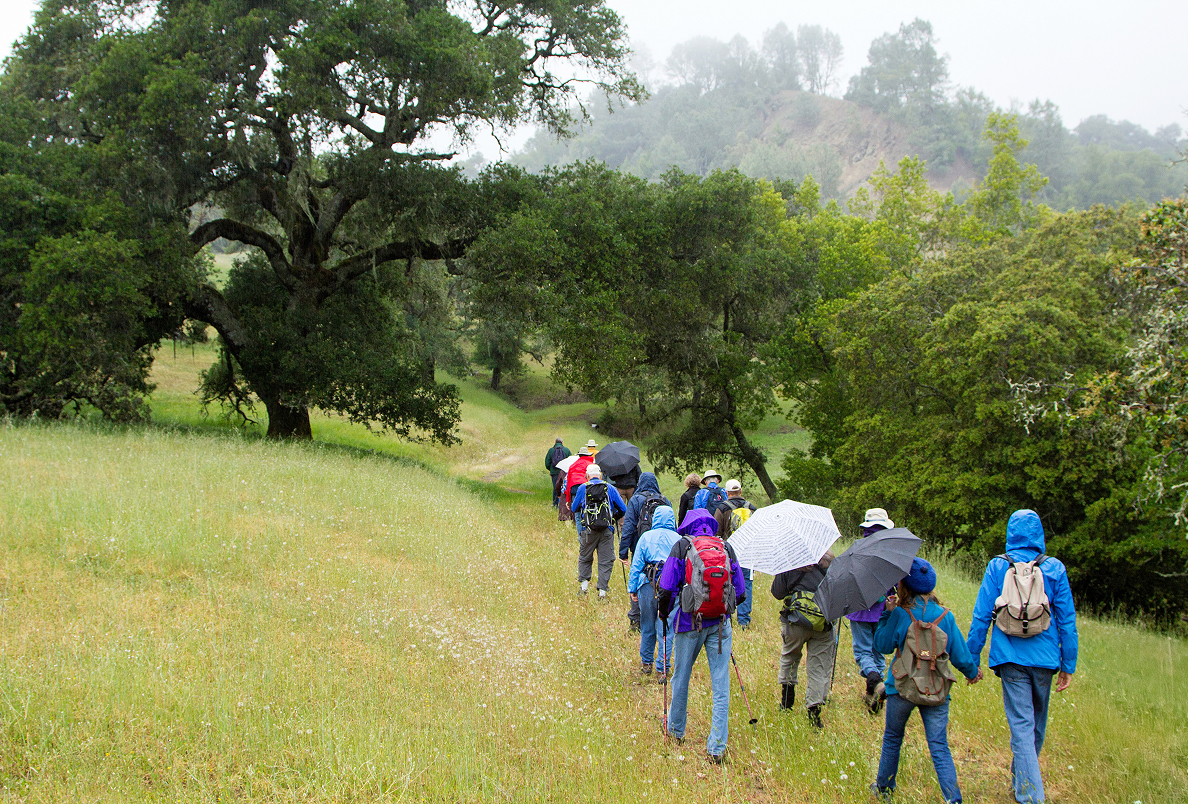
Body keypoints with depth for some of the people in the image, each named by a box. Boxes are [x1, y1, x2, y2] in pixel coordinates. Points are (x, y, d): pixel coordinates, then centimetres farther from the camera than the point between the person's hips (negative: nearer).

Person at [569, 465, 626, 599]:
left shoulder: (582, 488, 5)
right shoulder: (610, 489, 6)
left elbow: (574, 508, 17)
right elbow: (623, 509, 9)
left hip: (588, 529, 0)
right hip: (607, 531, 0)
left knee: (584, 558, 18)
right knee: (606, 561, 6)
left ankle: (584, 585, 11)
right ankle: (602, 591, 2)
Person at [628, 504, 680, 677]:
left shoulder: (646, 537, 4)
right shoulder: (679, 539, 3)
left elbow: (636, 564, 3)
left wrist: (632, 588, 7)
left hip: (648, 585, 1)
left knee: (647, 627, 16)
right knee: (666, 629, 3)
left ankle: (646, 663, 28)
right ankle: (662, 669, 3)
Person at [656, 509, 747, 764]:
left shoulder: (681, 547, -4)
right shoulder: (726, 547, 3)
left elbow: (667, 589, -8)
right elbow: (739, 592, 7)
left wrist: (664, 613, 10)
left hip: (689, 622, -1)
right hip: (720, 624, 1)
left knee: (681, 678, 18)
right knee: (721, 686, 3)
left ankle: (676, 730, 35)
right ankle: (717, 747, 1)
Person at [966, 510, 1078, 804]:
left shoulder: (997, 567, -2)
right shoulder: (1054, 569, 1)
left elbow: (981, 617, -2)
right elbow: (1067, 620, 1)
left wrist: (971, 660, 5)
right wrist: (1068, 665, 8)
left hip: (1010, 657, -2)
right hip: (1044, 657, 2)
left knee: (1021, 724, -2)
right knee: (1037, 722, 20)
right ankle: (1021, 775, 38)